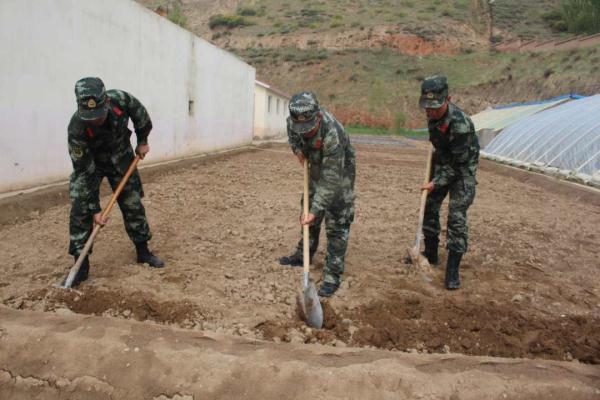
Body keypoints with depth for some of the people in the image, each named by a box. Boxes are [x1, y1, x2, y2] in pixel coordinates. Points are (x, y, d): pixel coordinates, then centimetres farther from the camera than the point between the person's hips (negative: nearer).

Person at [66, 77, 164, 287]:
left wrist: (142, 141, 2)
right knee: (81, 209, -12)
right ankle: (81, 264, 0)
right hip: (88, 162, -2)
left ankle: (143, 251, 22)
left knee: (132, 203, 5)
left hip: (120, 157, 3)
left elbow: (141, 116, -7)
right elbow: (86, 172, -28)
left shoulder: (121, 99, -33)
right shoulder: (76, 130, -36)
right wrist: (95, 209, -24)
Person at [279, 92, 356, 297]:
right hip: (317, 167, 7)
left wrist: (315, 210, -38)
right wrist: (297, 148, -7)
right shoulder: (296, 118, -23)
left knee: (336, 224, -9)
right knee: (308, 211, 17)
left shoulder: (332, 136, -42)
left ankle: (333, 276, -2)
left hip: (339, 172, -7)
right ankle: (303, 255, 35)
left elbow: (331, 181, -38)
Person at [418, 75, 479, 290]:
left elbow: (459, 162, -26)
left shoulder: (460, 123, -34)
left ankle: (453, 270, -2)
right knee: (429, 206, 12)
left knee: (457, 217, -11)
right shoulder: (432, 113, -10)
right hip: (443, 162, 8)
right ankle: (430, 254, 29)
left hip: (462, 168, -8)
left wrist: (437, 183, -20)